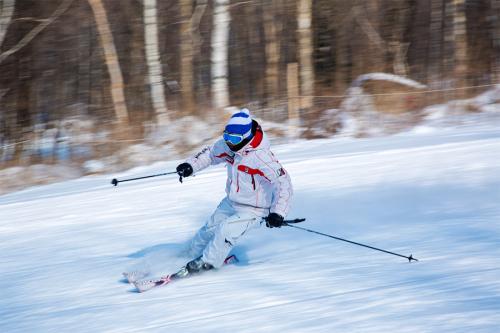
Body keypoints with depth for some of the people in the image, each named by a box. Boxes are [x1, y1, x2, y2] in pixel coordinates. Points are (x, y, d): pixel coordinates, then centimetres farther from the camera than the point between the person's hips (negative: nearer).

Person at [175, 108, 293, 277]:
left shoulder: (261, 157, -32)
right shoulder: (226, 145, -10)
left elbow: (283, 184, -32)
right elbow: (210, 153, 11)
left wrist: (278, 213, -40)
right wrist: (191, 165, -5)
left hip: (253, 210, -7)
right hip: (230, 203, 7)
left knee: (226, 231, -21)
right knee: (210, 228, 14)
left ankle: (206, 263, -1)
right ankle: (192, 253, 37)